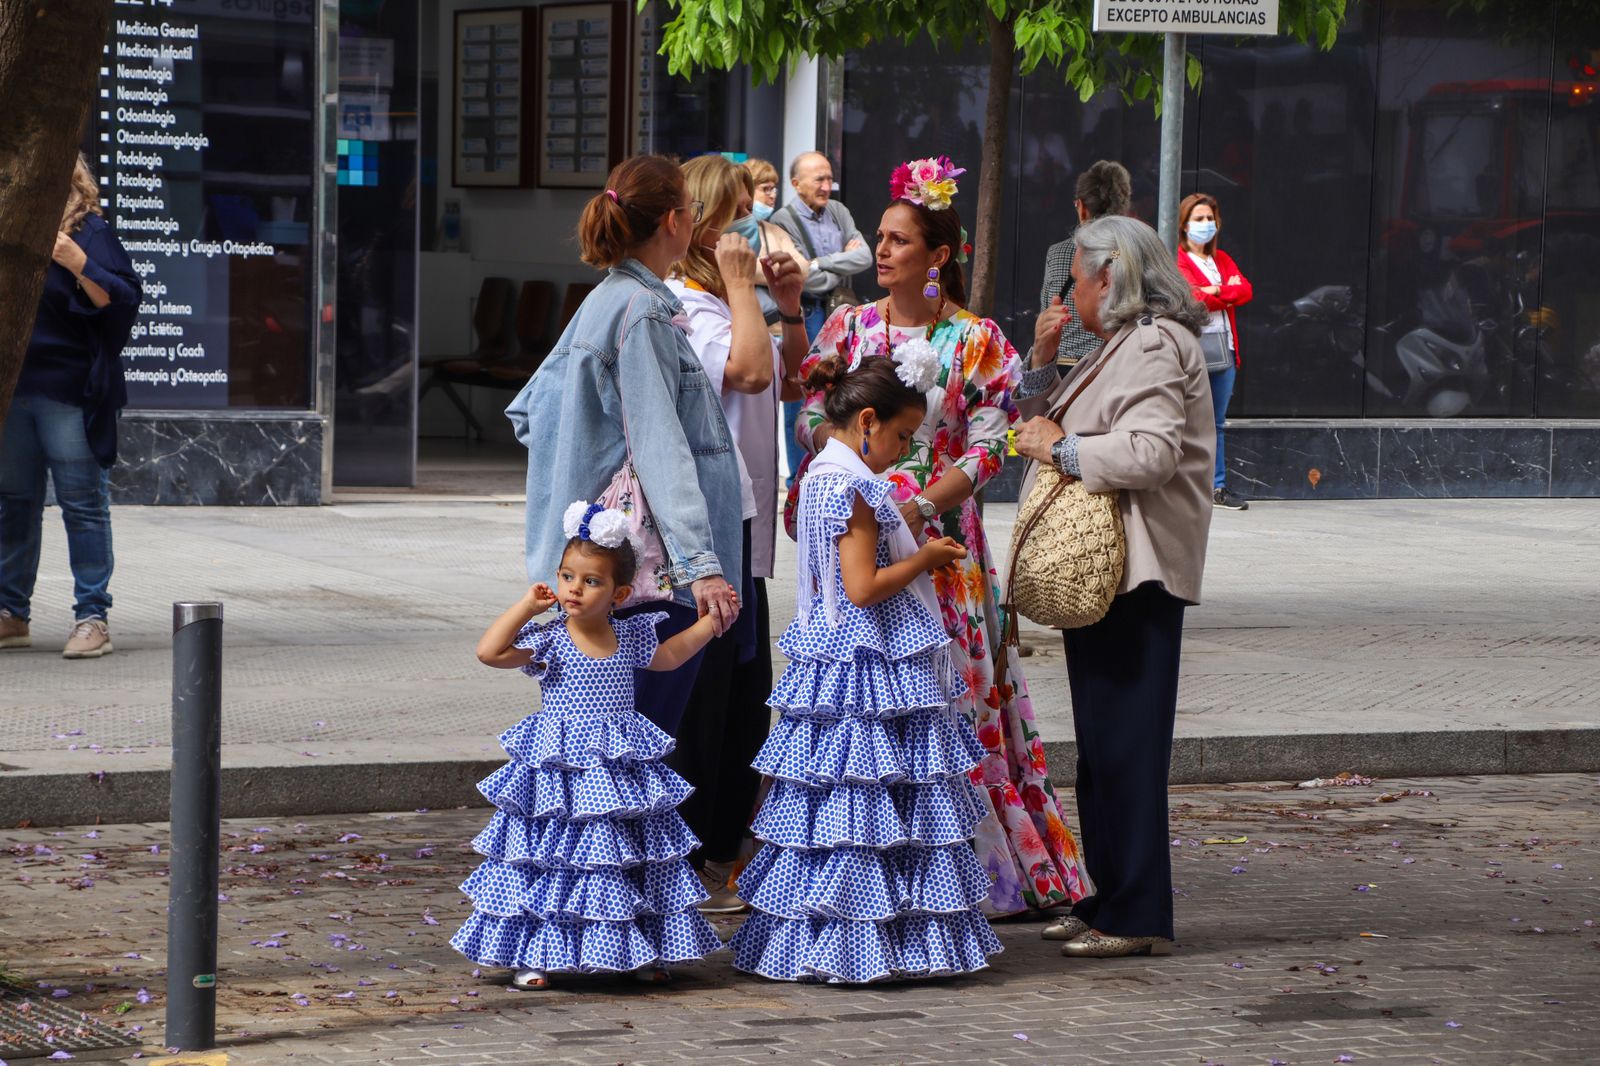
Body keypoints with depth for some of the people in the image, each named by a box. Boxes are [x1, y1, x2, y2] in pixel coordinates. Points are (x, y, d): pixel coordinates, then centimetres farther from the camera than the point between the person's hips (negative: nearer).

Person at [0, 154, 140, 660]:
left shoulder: (90, 234, -4)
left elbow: (123, 304, -11)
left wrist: (78, 263, -22)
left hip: (69, 394, -6)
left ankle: (92, 618, -1)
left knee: (82, 503, -4)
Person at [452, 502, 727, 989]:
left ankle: (638, 951, 22)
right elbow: (489, 652, -22)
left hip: (621, 773, 4)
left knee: (631, 859, 10)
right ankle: (533, 954, 5)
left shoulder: (629, 637, 5)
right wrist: (528, 605, -16)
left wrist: (710, 623, 22)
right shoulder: (548, 640, -9)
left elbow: (667, 656, 26)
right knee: (552, 859, -2)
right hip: (559, 773, -4)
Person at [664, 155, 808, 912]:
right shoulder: (677, 302, -14)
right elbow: (749, 369, -25)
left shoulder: (723, 302, 17)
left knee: (746, 698, 14)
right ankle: (682, 868, 2)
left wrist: (789, 306, 11)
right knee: (698, 699, -5)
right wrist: (740, 284, -16)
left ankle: (721, 855, 22)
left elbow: (789, 376, 25)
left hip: (740, 523, 10)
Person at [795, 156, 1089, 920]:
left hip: (938, 537, -3)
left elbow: (988, 447, -5)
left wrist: (918, 506, -15)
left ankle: (978, 865, 4)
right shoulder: (850, 325, 9)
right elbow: (811, 419, 8)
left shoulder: (976, 341, 0)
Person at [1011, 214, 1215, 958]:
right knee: (1102, 744, 13)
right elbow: (1047, 426, 20)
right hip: (1103, 570, 10)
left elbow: (1151, 451, -26)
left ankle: (1137, 917, -5)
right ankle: (1109, 900, 20)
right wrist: (1042, 365, 8)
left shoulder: (1156, 346, -12)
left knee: (1125, 742, -8)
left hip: (1137, 573, -10)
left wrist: (1062, 447, -15)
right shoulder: (1121, 346, 20)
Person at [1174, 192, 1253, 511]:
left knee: (1216, 423, 9)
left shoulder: (1222, 260, 20)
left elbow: (1245, 290, 5)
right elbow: (1193, 299, -15)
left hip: (1223, 348, 6)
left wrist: (1213, 293, -7)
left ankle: (1218, 487, 12)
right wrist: (1227, 293, -3)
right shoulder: (1176, 260, -2)